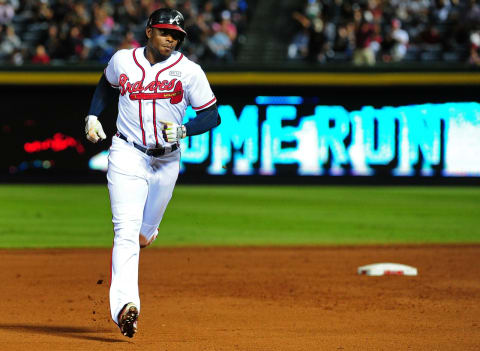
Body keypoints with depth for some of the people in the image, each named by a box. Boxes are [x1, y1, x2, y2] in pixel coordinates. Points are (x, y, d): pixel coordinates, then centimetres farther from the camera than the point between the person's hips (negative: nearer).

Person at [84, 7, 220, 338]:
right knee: (126, 228, -18)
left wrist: (183, 130, -21)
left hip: (166, 160, 1)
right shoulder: (122, 60, 0)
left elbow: (213, 115, -4)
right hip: (127, 153, -1)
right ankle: (125, 303, -31)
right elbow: (107, 85, 22)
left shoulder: (189, 71, -6)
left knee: (144, 233, 16)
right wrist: (93, 116, 8)